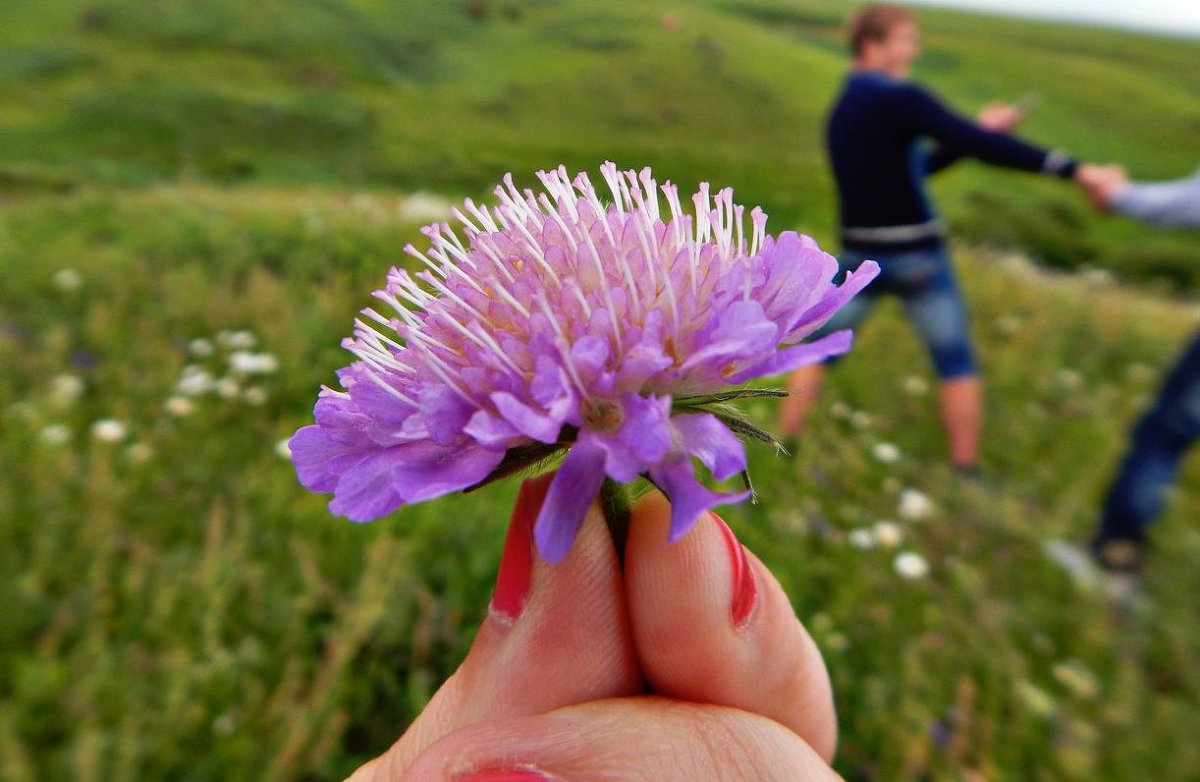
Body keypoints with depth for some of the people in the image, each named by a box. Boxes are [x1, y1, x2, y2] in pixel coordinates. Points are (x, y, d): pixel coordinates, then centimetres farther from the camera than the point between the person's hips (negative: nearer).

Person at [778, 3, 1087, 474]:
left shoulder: (840, 111, 13)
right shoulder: (899, 98, -11)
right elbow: (978, 146, -21)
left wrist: (979, 131, 15)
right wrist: (1067, 167, -20)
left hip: (859, 255, 6)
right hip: (916, 255, -6)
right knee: (956, 363, 9)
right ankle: (966, 472, 17)